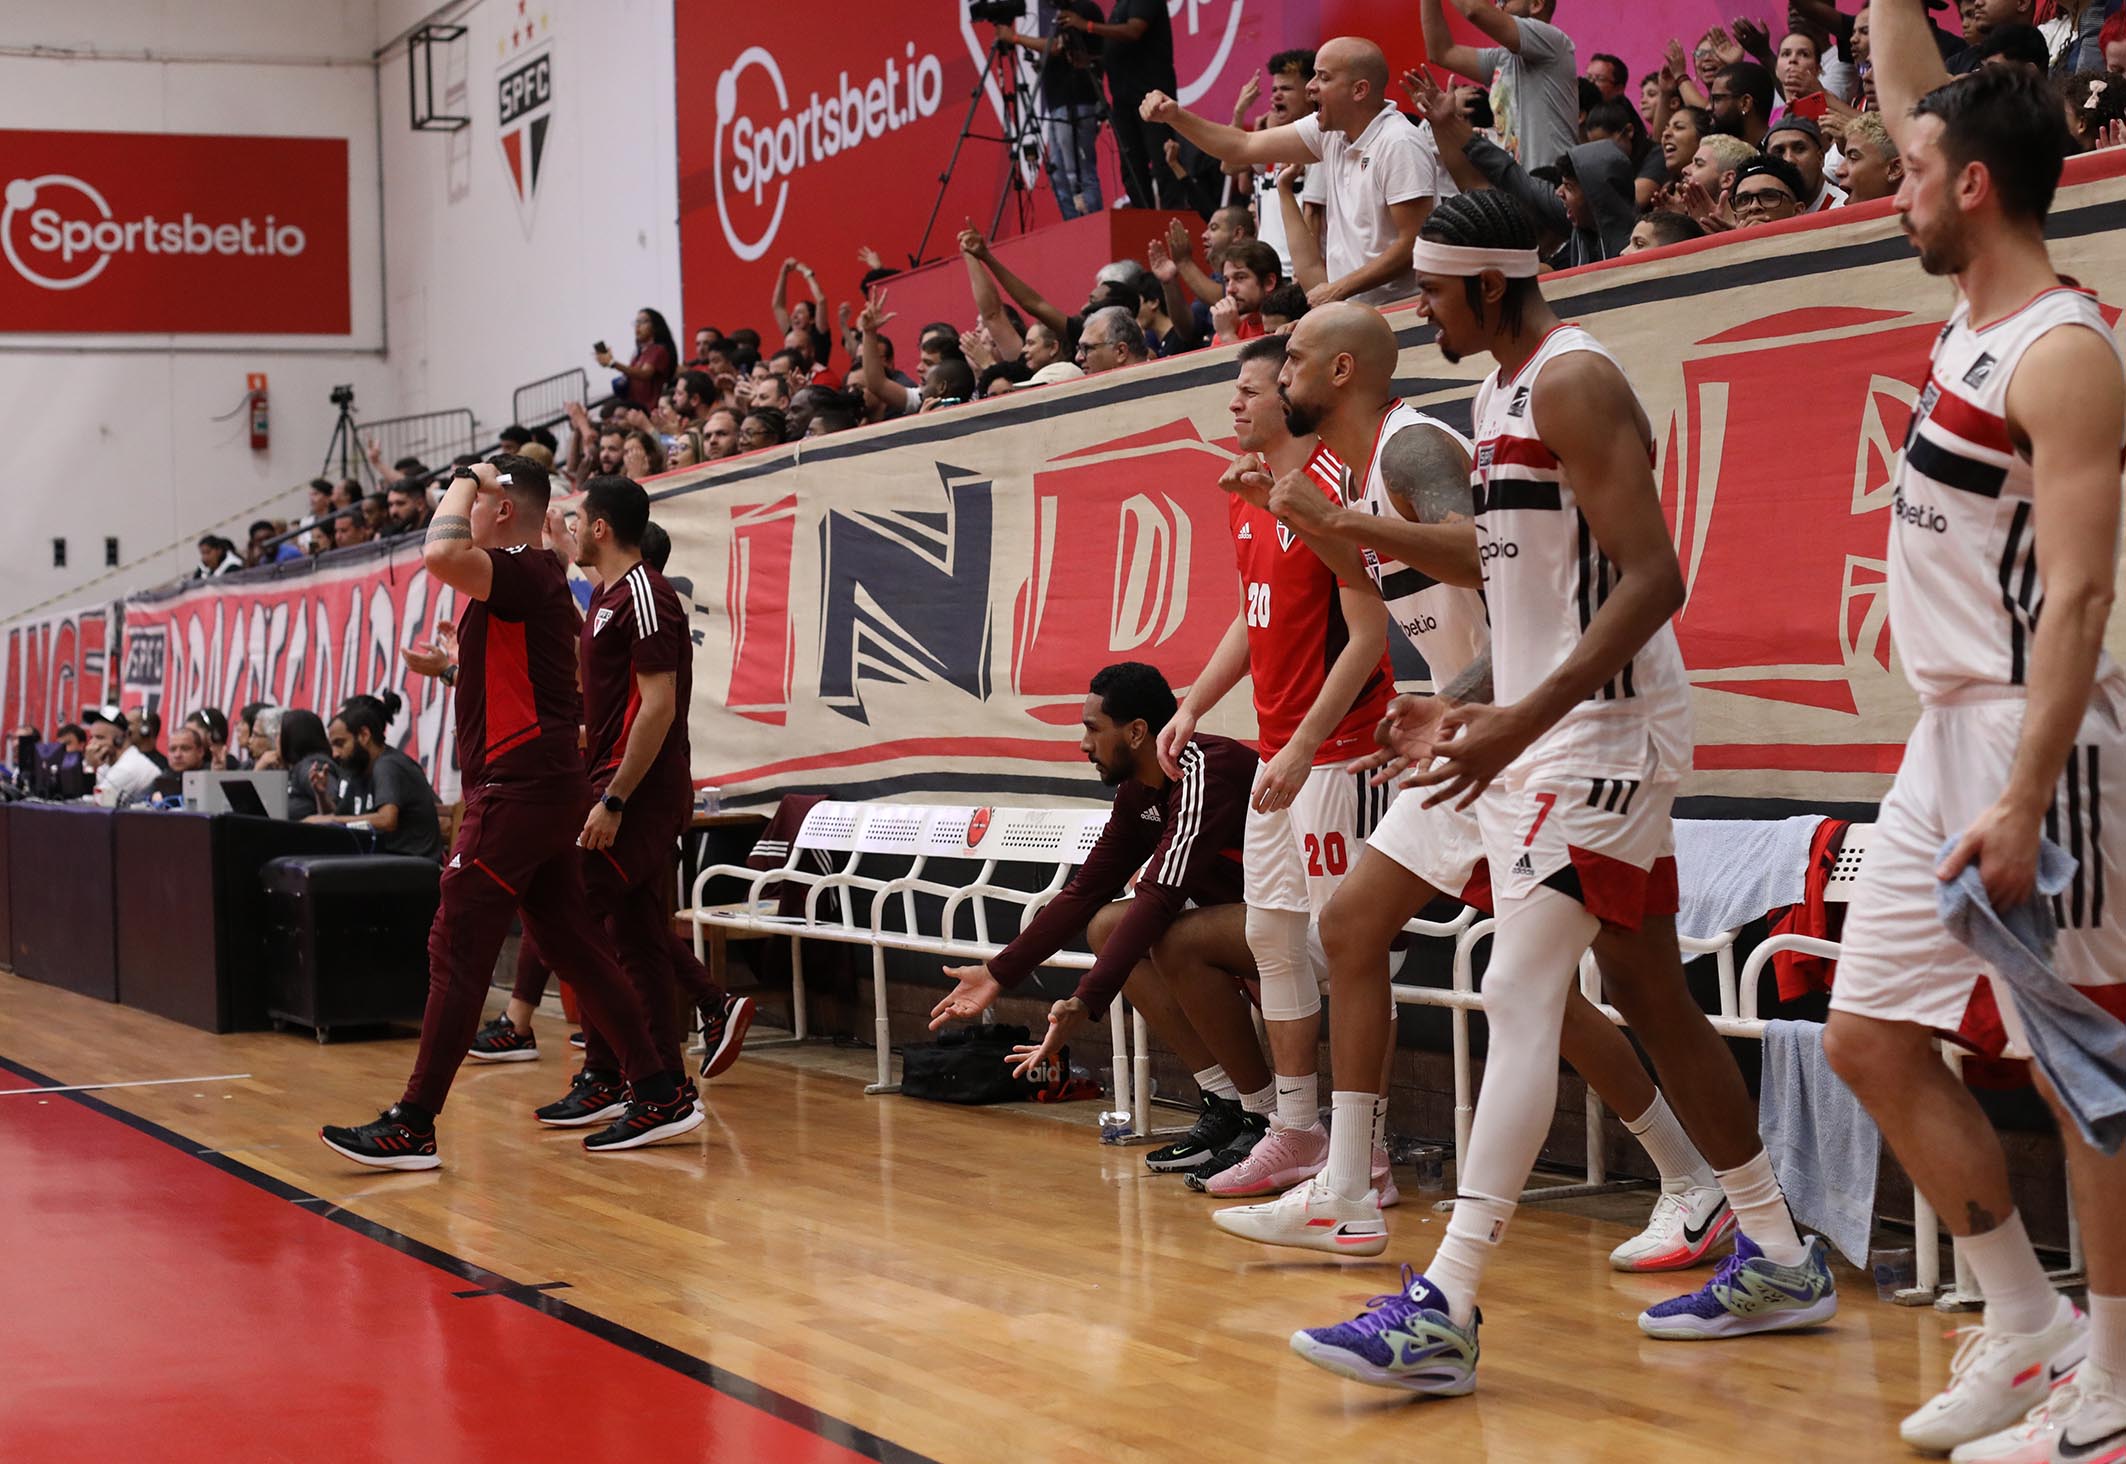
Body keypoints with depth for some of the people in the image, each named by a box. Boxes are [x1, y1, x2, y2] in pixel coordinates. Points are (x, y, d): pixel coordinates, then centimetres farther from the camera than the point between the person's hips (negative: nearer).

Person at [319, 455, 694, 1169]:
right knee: (571, 944, 11)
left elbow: (441, 554, -32)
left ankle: (413, 1125, -5)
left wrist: (463, 481, -16)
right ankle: (659, 1096, 13)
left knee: (456, 949, -7)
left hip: (520, 789, -10)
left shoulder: (525, 572, -13)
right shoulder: (540, 578, 18)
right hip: (546, 787, 10)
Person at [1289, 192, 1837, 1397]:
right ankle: (1780, 1262, 25)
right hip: (1540, 727, 11)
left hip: (1603, 727, -10)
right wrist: (1482, 710, 19)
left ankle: (1444, 1314, -19)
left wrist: (1526, 716, -30)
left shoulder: (1573, 381, -15)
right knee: (1650, 995, 14)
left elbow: (1654, 577, -23)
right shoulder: (1503, 391, 16)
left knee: (1520, 995, -16)